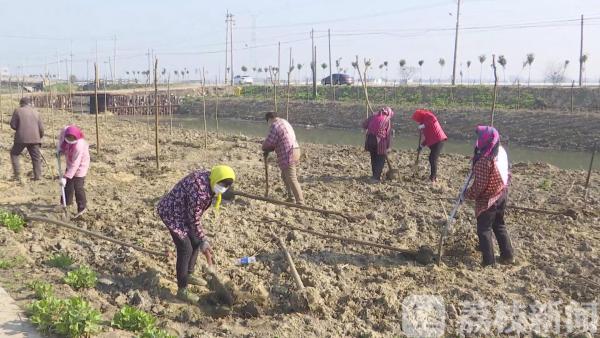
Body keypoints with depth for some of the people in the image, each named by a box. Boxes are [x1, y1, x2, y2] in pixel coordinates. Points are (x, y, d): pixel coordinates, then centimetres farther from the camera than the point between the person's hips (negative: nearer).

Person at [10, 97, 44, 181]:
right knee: (36, 157, 10)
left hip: (21, 138, -2)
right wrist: (40, 137, 23)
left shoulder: (17, 111, 0)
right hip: (34, 138, 2)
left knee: (14, 154, 16)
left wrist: (20, 128, 18)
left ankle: (17, 175, 10)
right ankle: (38, 176, 7)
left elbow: (13, 125, -2)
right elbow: (41, 128, 7)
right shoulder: (36, 112, 8)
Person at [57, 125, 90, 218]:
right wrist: (59, 148, -3)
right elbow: (61, 136, 8)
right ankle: (67, 201, 37)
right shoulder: (65, 130, -21)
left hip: (80, 165, -8)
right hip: (70, 162, 8)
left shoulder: (79, 146, -38)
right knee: (68, 184, 19)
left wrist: (65, 177, -35)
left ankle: (82, 208, -1)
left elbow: (75, 165, -35)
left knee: (78, 187, -10)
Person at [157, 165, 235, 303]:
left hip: (184, 211, 10)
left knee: (195, 242, 14)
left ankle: (189, 274, 35)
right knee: (185, 249, -9)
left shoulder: (208, 177, -6)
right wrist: (204, 241, -14)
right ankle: (182, 290, 2)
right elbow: (195, 219, -24)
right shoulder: (199, 190, -35)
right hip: (172, 213, -9)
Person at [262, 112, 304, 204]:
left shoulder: (274, 125, -10)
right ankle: (290, 197, 27)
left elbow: (269, 142, -10)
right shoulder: (285, 122, 20)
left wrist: (265, 148, 12)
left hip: (288, 155, -10)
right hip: (295, 151, 10)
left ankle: (300, 202, -12)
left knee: (292, 179, -10)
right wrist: (268, 150, 17)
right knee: (285, 176, 21)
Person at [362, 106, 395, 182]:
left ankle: (375, 175, 29)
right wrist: (388, 146, 8)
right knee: (381, 159, 6)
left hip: (370, 139, 5)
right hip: (379, 141, -5)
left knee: (373, 158, 19)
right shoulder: (387, 120, 1)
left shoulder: (374, 116, 12)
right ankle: (376, 177, -4)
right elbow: (388, 134, 1)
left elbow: (364, 125, 11)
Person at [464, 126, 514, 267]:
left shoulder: (484, 161, -30)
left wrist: (467, 195, -10)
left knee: (484, 229, 5)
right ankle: (508, 255, 30)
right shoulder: (501, 151, -3)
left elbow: (479, 185, -25)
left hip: (488, 199, -8)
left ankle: (489, 261, 11)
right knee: (499, 225, 22)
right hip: (502, 194, 9)